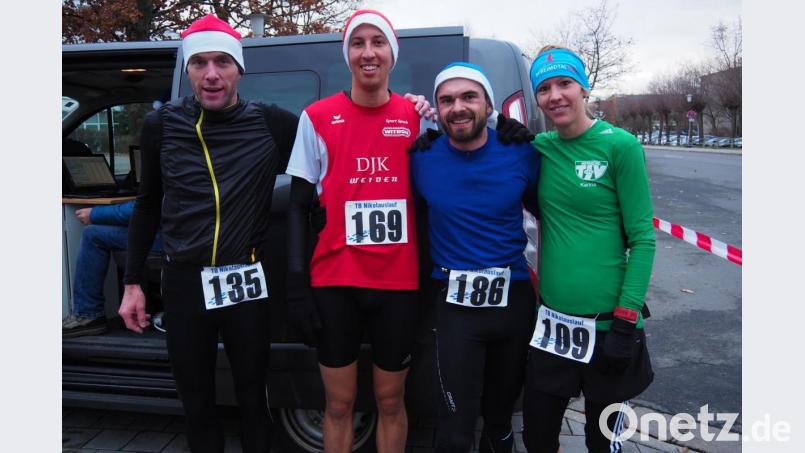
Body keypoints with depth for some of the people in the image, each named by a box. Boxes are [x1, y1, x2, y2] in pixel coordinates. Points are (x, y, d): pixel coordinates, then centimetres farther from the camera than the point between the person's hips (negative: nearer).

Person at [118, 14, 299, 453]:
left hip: (245, 280, -2)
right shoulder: (161, 124, 2)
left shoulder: (270, 122, -5)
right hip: (183, 282, 2)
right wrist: (133, 282, 11)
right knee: (196, 403, 16)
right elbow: (148, 205, 11)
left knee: (251, 398, 13)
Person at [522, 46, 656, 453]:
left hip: (607, 323, -4)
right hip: (552, 320, 4)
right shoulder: (540, 147, 3)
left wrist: (626, 319, -14)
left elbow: (642, 238, -10)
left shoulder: (620, 146, -10)